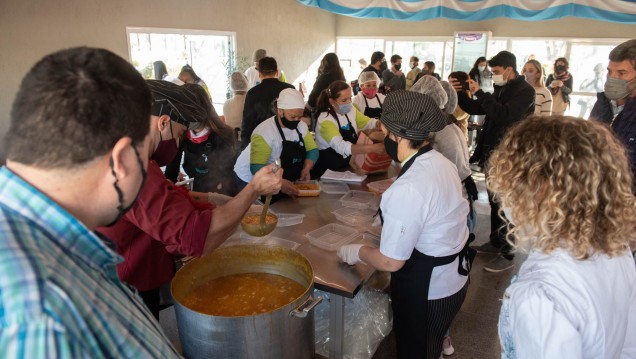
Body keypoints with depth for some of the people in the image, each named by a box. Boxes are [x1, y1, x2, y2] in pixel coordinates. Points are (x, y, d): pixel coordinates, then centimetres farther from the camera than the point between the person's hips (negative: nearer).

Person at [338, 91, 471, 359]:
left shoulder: (407, 189, -32)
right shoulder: (441, 163, -5)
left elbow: (390, 262, -25)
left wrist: (356, 252, -9)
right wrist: (388, 220, 12)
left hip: (425, 291, -8)